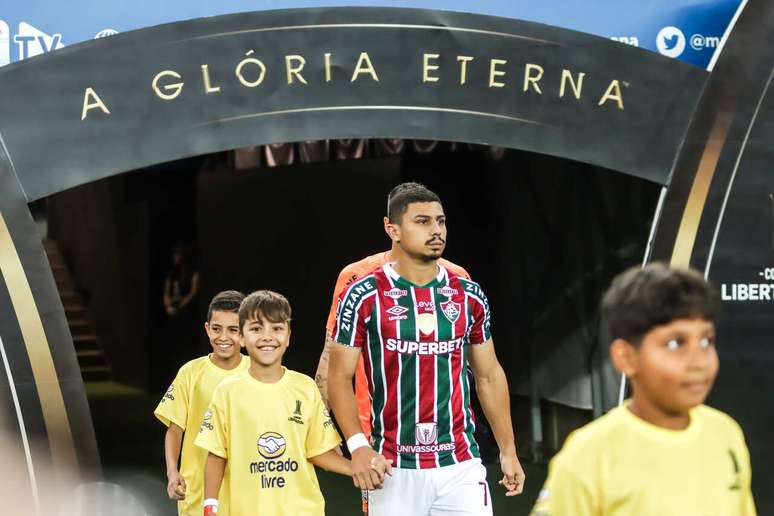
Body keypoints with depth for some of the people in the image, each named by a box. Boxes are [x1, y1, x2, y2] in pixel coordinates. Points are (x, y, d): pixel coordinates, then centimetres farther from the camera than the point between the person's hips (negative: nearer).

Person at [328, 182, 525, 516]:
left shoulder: (469, 297, 7)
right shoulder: (364, 296, -4)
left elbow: (489, 376, 14)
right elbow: (340, 377, -3)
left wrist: (508, 451, 12)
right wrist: (357, 445, -15)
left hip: (460, 465, 3)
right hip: (394, 471, -2)